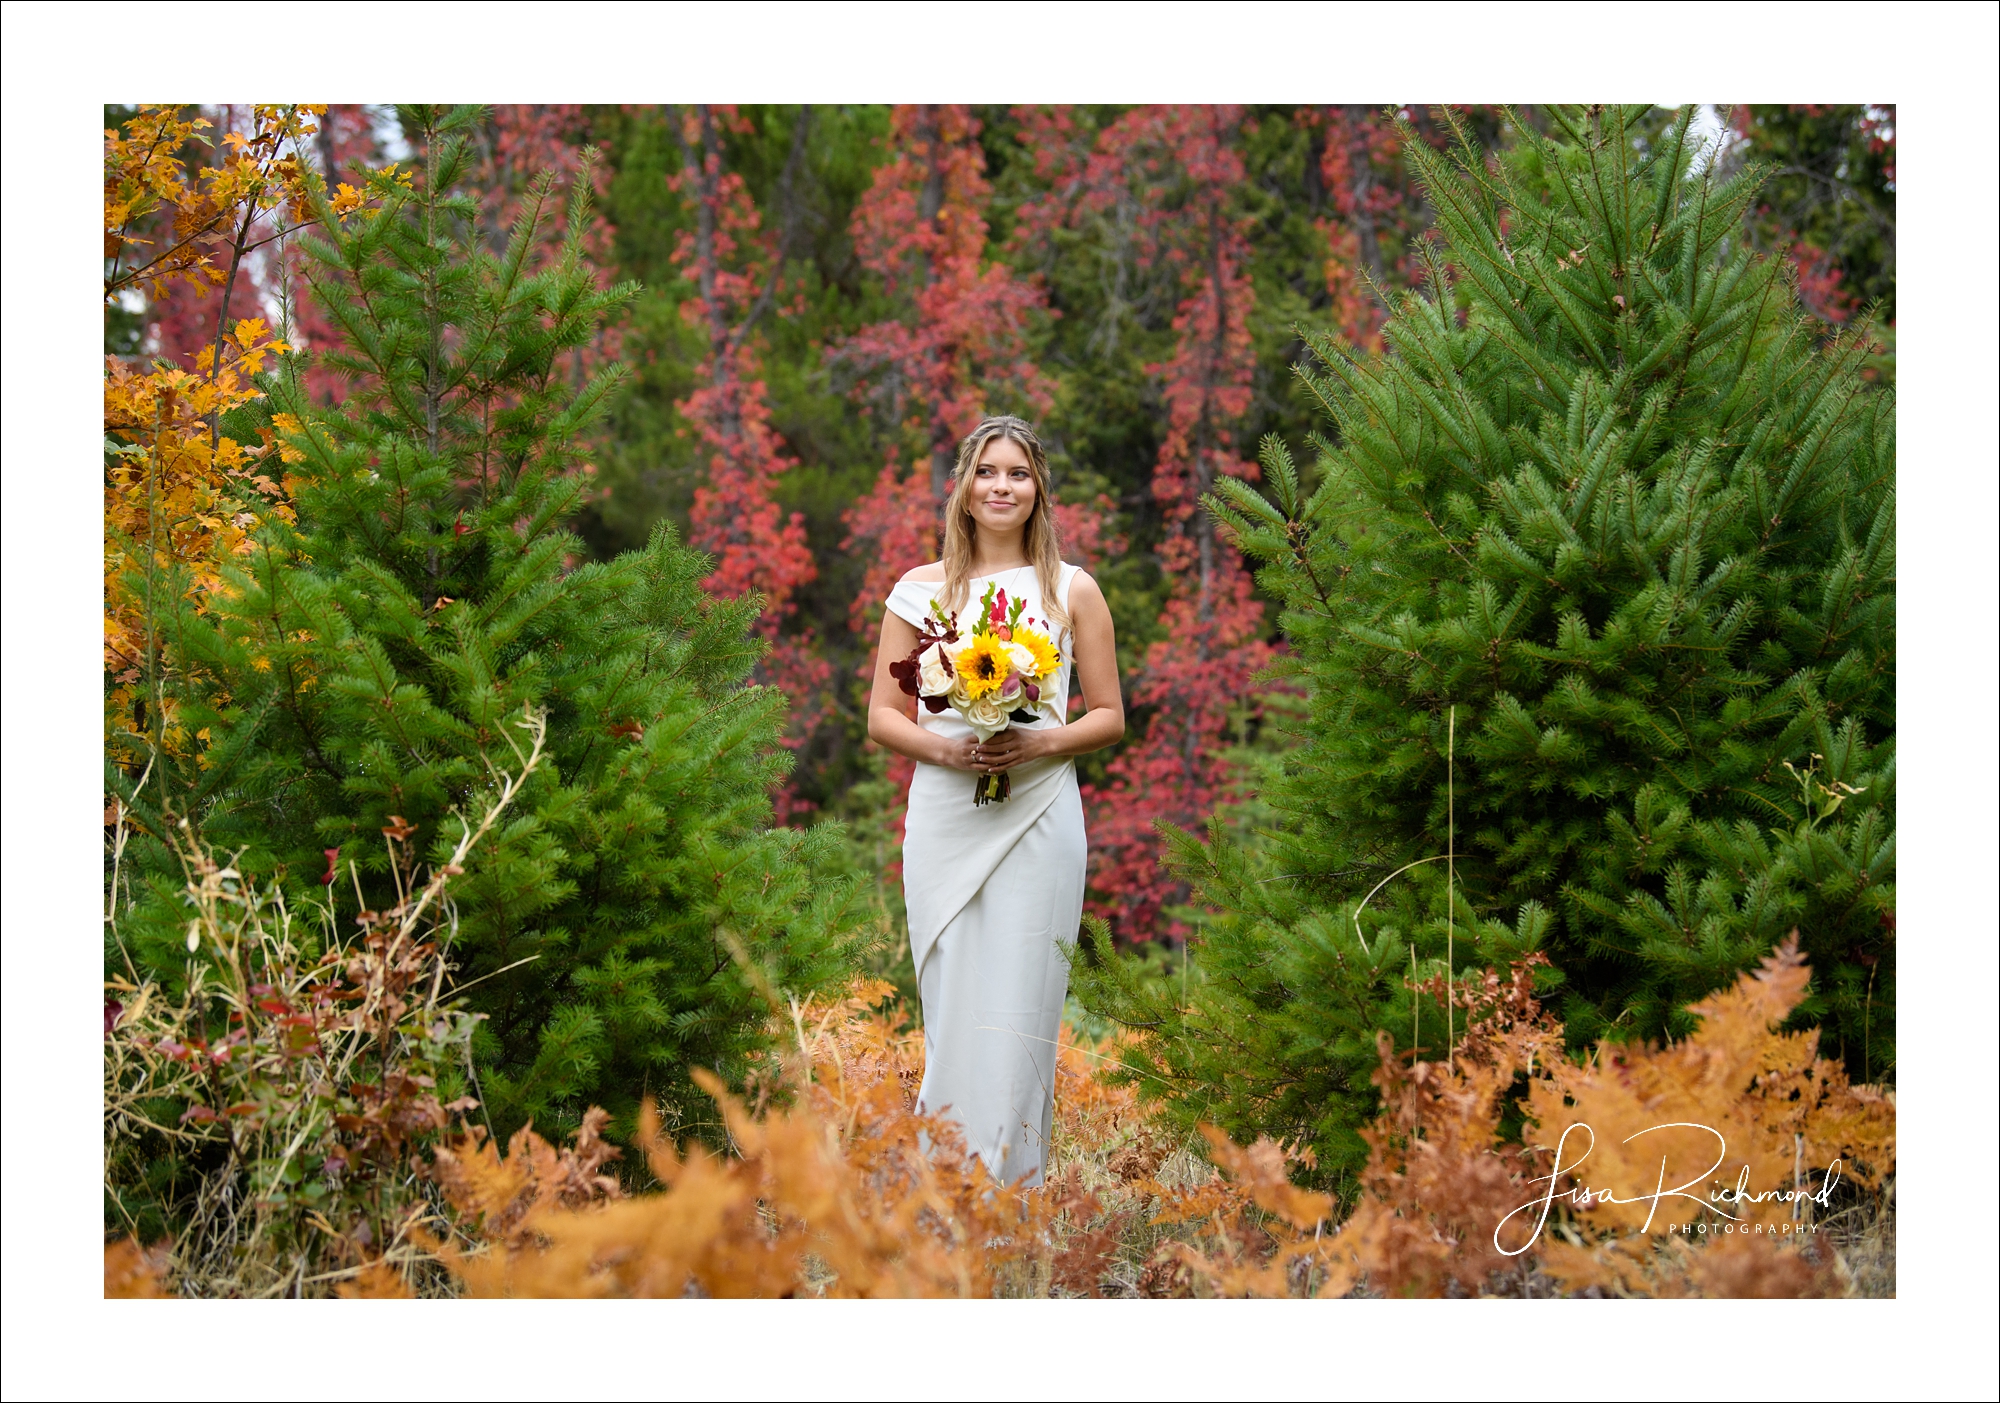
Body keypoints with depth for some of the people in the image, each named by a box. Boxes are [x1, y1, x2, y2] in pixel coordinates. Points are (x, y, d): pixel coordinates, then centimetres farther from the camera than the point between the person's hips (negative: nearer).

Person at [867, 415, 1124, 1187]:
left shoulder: (1073, 591, 9)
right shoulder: (920, 590, 10)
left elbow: (1109, 717, 10)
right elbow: (882, 717, 10)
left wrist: (1042, 743, -9)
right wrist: (943, 747, -10)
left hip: (1038, 817, -1)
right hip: (944, 820, 1)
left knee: (1018, 1014, -6)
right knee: (950, 1013, 0)